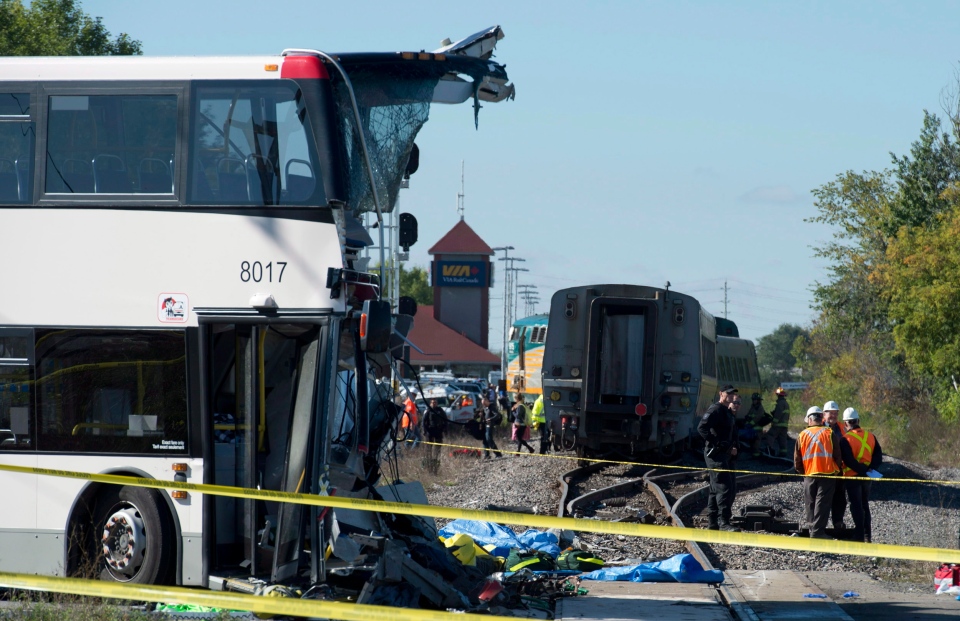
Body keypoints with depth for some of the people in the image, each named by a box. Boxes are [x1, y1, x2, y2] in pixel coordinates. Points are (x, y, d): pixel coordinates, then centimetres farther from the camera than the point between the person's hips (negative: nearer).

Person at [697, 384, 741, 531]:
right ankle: (724, 522, -16)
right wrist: (715, 443, -23)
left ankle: (712, 522, 17)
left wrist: (733, 448, 10)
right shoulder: (715, 410, -11)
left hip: (725, 455, 10)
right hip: (715, 454, -10)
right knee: (724, 487, -15)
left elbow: (732, 434, 29)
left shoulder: (729, 413, 20)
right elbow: (702, 428, -23)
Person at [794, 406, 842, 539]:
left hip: (809, 474, 2)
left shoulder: (802, 435, 4)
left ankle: (811, 529, 17)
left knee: (810, 503, 14)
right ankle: (817, 531, -10)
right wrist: (836, 470, 14)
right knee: (822, 503, -3)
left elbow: (797, 460, 6)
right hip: (827, 473, -2)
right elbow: (837, 456, -1)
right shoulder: (830, 433, -2)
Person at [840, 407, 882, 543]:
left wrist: (862, 470, -14)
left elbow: (849, 461, -21)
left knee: (856, 506, 1)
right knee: (865, 505, 16)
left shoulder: (846, 439, -15)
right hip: (866, 477, 6)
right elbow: (878, 455, 3)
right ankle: (868, 536, 18)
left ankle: (859, 535, -1)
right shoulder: (870, 436, 4)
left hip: (852, 477, -6)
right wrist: (870, 469, -6)